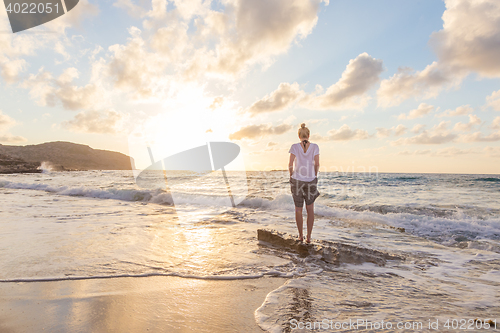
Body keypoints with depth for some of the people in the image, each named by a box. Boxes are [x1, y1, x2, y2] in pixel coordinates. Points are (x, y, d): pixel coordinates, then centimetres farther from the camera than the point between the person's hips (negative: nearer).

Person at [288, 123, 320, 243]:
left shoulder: (295, 146, -6)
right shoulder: (315, 147, -3)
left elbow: (290, 165, -12)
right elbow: (317, 164, -7)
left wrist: (291, 175, 5)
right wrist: (314, 176, 10)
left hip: (296, 181, -1)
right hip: (310, 181, 1)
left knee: (298, 209, 13)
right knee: (310, 209, 16)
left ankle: (300, 235, 21)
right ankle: (309, 237, 13)